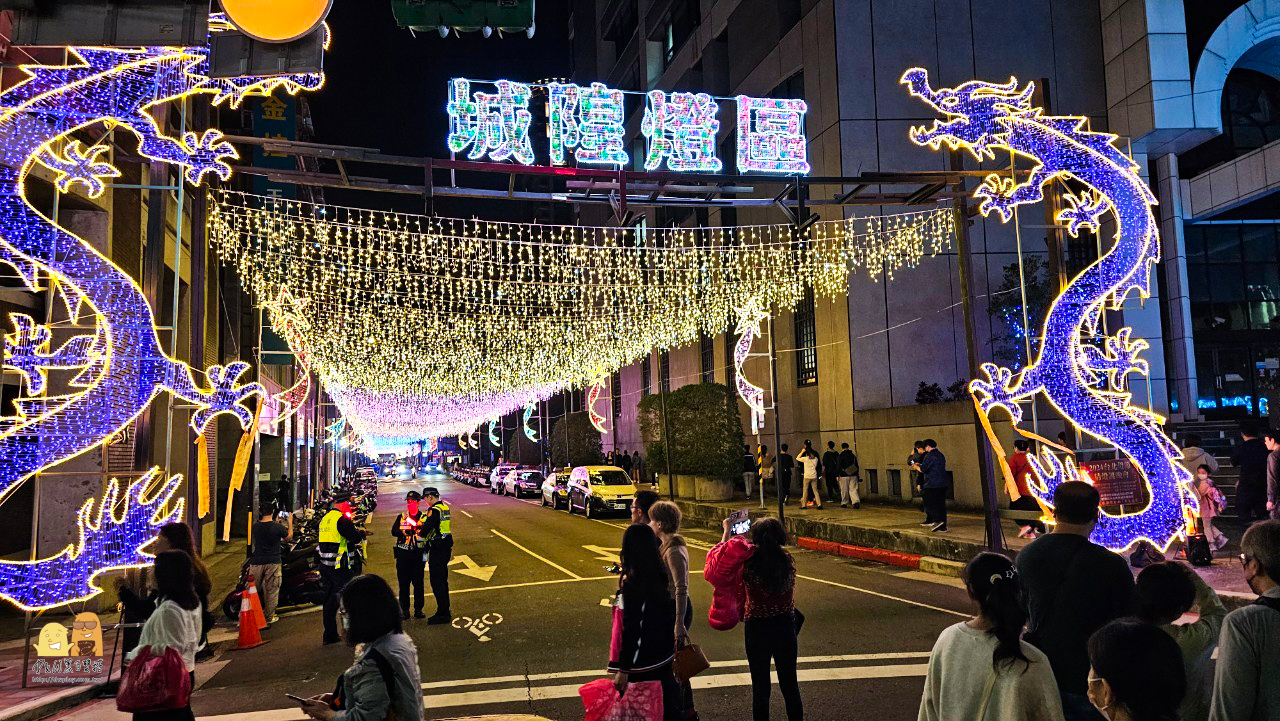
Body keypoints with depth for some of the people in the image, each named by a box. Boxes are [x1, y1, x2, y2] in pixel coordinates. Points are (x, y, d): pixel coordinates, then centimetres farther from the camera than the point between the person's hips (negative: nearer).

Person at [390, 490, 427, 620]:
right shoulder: (401, 517, 12)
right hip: (403, 553, 2)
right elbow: (393, 531, -2)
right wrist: (403, 531, -20)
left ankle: (418, 609, 10)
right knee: (403, 582, 4)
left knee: (418, 582, 1)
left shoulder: (424, 517, 5)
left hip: (418, 554, -2)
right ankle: (404, 610, 13)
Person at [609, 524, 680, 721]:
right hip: (662, 654, 8)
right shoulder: (660, 575, -2)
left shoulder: (632, 583, -24)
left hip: (642, 662, -7)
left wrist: (623, 669, -16)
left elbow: (632, 630, -22)